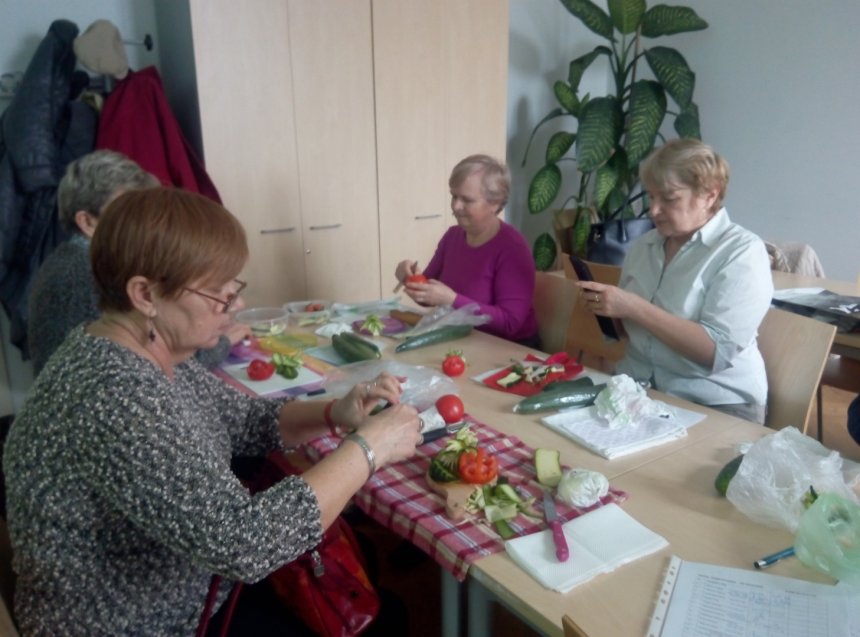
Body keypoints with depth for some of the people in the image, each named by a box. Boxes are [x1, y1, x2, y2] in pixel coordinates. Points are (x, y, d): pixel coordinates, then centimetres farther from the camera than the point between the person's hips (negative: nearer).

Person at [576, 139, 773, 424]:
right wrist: (606, 307, -2)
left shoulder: (742, 251, -8)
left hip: (715, 406, -5)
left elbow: (718, 350, -18)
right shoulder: (643, 245, 10)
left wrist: (634, 308, -21)